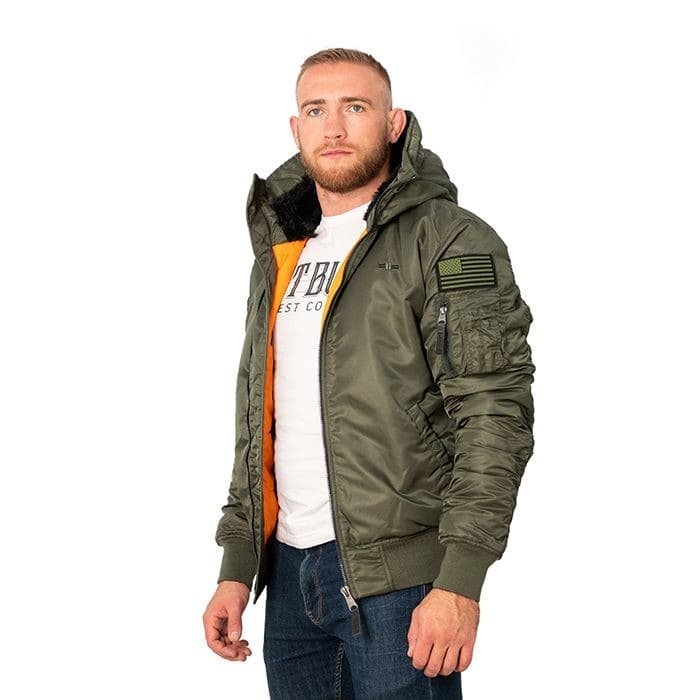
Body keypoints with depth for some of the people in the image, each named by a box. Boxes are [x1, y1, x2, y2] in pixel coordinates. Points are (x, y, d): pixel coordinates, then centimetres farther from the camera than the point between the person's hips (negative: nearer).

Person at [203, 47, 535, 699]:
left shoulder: (450, 242, -6)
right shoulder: (278, 254, 15)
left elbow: (495, 414, -13)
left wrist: (459, 582, -19)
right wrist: (236, 567, 13)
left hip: (397, 576, -6)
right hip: (288, 571, 6)